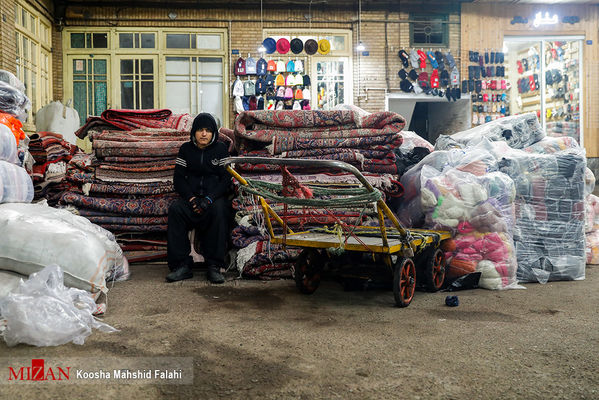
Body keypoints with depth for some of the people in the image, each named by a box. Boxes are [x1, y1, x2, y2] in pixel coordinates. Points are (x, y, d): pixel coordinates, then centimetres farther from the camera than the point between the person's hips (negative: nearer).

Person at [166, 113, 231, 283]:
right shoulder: (186, 149, 10)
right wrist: (191, 198, -13)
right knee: (174, 209, -29)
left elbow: (226, 179, -2)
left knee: (219, 210, -35)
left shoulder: (221, 149, 4)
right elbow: (178, 178, 6)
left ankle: (214, 266, -29)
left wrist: (209, 199, -17)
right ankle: (181, 265, -26)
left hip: (215, 196, -2)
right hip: (191, 195, 2)